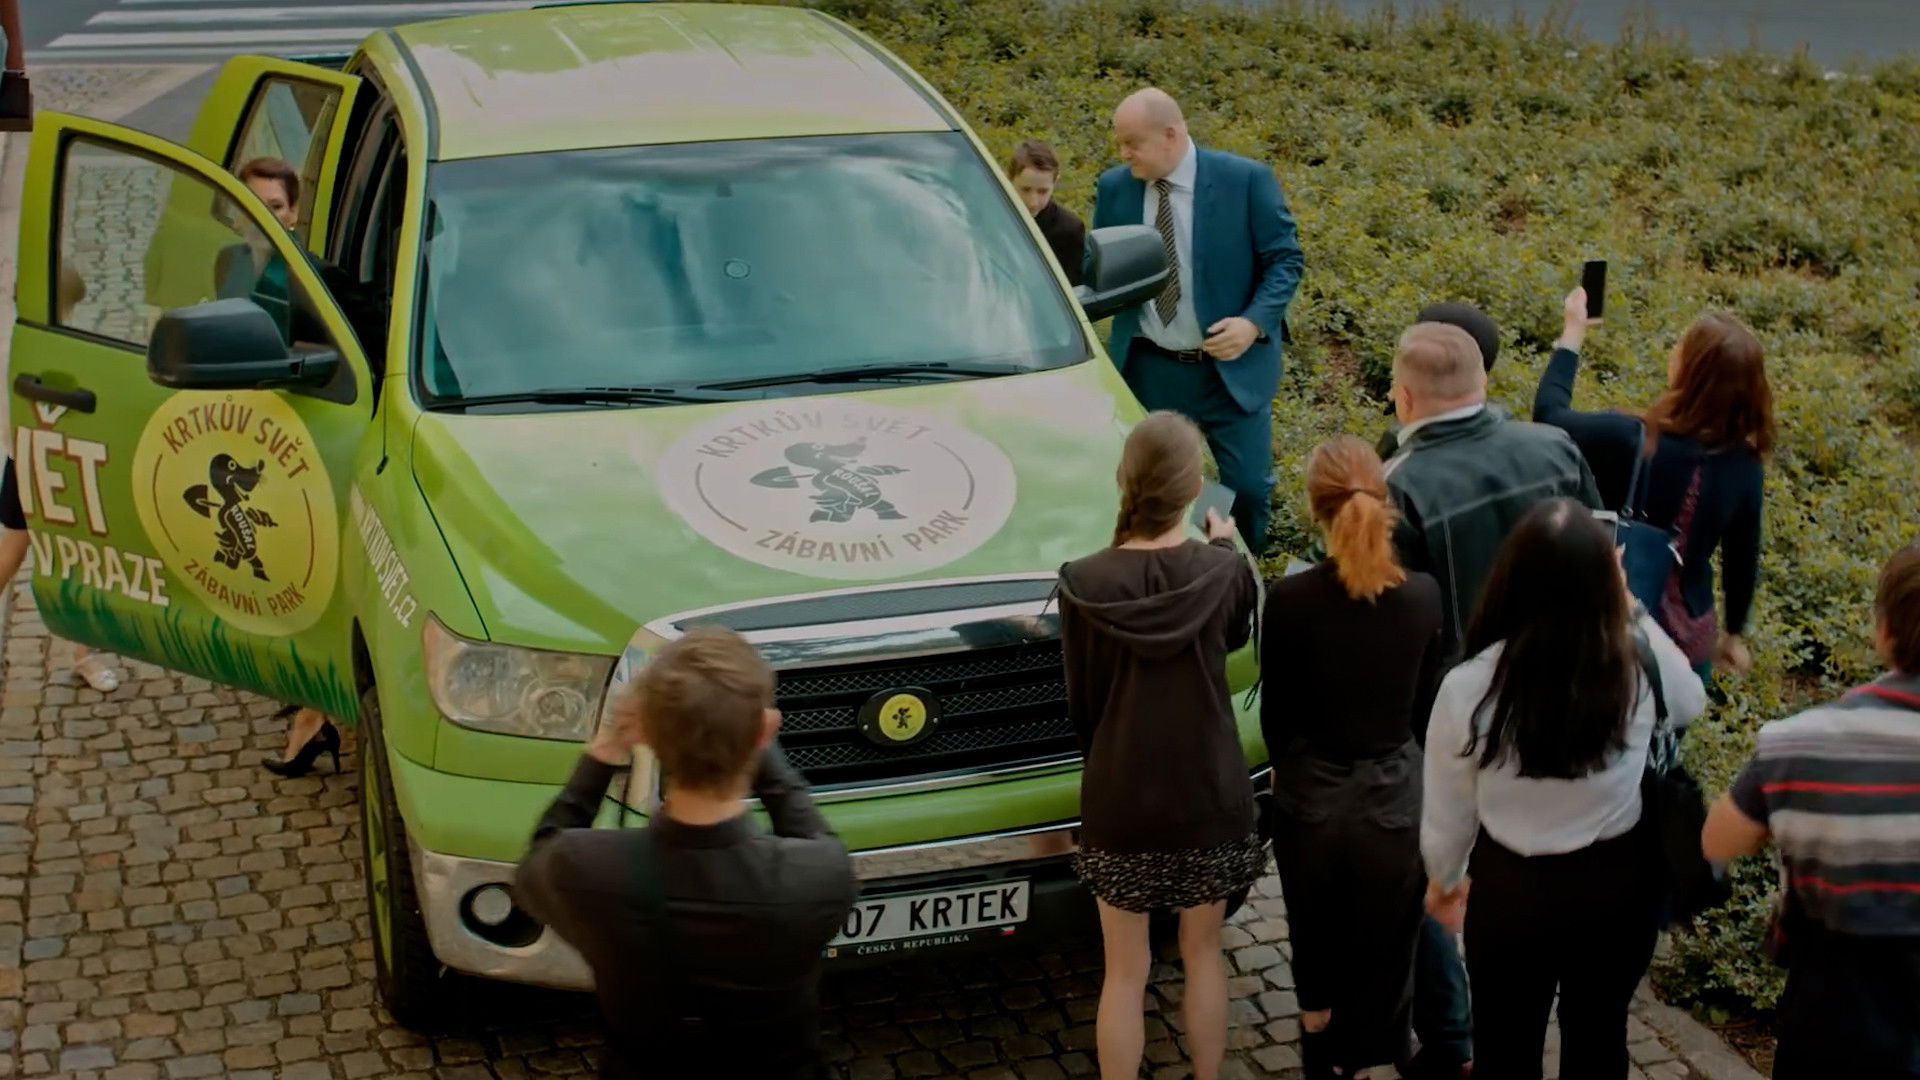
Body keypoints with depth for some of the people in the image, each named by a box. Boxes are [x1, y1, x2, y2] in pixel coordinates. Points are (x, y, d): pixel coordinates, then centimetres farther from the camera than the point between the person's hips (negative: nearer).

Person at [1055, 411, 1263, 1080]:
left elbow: (1081, 704, -6)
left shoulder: (1086, 584, -16)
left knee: (1125, 972, 12)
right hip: (1208, 795, 1)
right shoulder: (1224, 573, -15)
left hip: (1120, 799, -1)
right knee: (1203, 954, 20)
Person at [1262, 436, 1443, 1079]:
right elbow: (1426, 707, -2)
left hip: (1310, 796, 0)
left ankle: (1318, 1023, 50)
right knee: (1381, 961, 15)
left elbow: (1276, 709, -7)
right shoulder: (1423, 595, -13)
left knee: (1315, 931, 27)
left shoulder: (1290, 599, -18)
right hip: (1396, 798, 0)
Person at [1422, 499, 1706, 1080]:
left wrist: (1443, 879, 12)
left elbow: (1446, 817, -9)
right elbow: (1691, 702, 7)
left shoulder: (1468, 687, -24)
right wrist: (1630, 608, 4)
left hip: (1511, 888, -2)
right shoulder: (1642, 669, -21)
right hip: (1618, 882, 2)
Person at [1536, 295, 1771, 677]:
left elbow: (1549, 414, -6)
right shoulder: (1744, 467, -13)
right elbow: (1743, 560, -1)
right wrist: (1734, 634, 17)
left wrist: (1572, 333, 7)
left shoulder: (1625, 440, -25)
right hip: (1686, 636, 3)